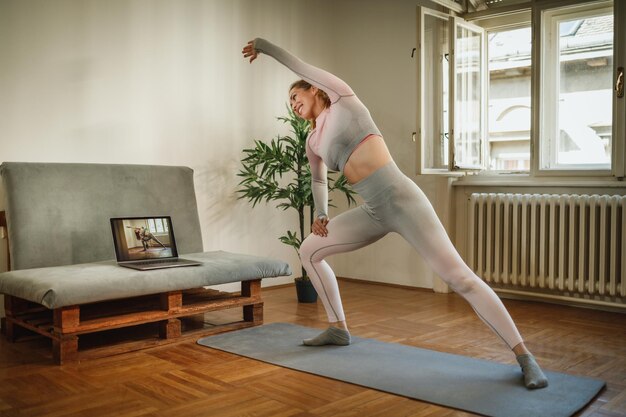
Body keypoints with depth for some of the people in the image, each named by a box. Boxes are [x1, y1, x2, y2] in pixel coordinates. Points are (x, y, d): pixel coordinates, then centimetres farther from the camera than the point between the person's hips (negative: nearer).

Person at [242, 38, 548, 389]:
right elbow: (319, 179, 35)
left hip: (401, 199, -7)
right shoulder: (313, 142, 20)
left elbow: (297, 65, 7)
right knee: (309, 250, 11)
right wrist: (321, 214, 20)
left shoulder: (343, 99, 7)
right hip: (372, 213, 7)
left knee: (459, 277, -13)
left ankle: (524, 355, -7)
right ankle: (339, 329, 19)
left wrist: (263, 45, 20)